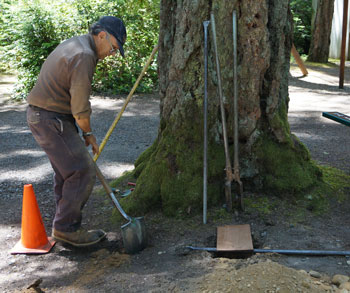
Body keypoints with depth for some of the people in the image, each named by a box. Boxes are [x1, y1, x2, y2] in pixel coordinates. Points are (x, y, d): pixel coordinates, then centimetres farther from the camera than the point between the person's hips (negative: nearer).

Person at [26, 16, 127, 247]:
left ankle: (66, 228, 26)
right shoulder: (84, 56, -19)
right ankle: (66, 228, 4)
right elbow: (80, 108, -19)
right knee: (83, 172, -7)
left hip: (41, 114, 11)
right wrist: (89, 134, -3)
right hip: (51, 120, -11)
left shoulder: (75, 44, 14)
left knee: (67, 174, 16)